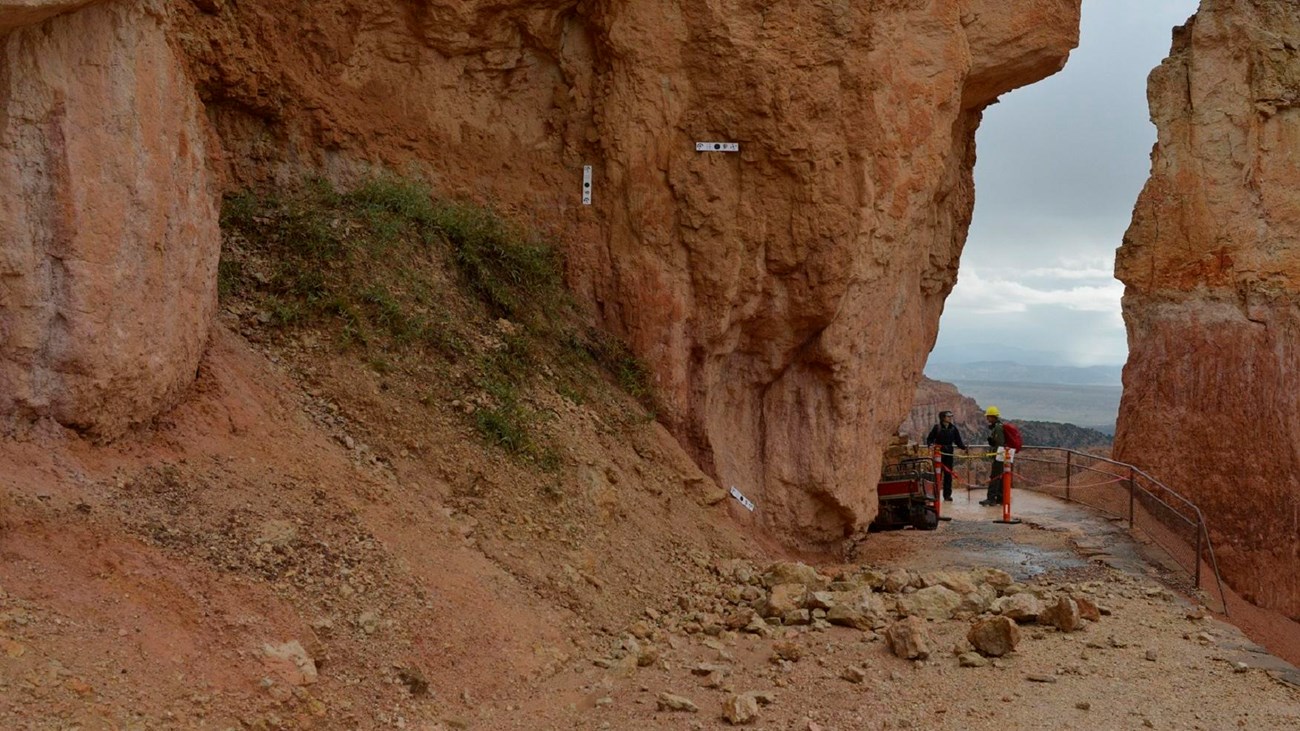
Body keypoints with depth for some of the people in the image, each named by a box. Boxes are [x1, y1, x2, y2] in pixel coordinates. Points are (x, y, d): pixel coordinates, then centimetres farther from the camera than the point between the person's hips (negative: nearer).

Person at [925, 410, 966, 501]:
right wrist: (930, 444, -18)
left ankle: (947, 495, 10)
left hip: (949, 454, 3)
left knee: (948, 474, 4)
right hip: (938, 453, -3)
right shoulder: (937, 427, -3)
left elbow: (958, 441, 8)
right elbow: (929, 439, 1)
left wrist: (964, 446, -8)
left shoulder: (953, 428, 5)